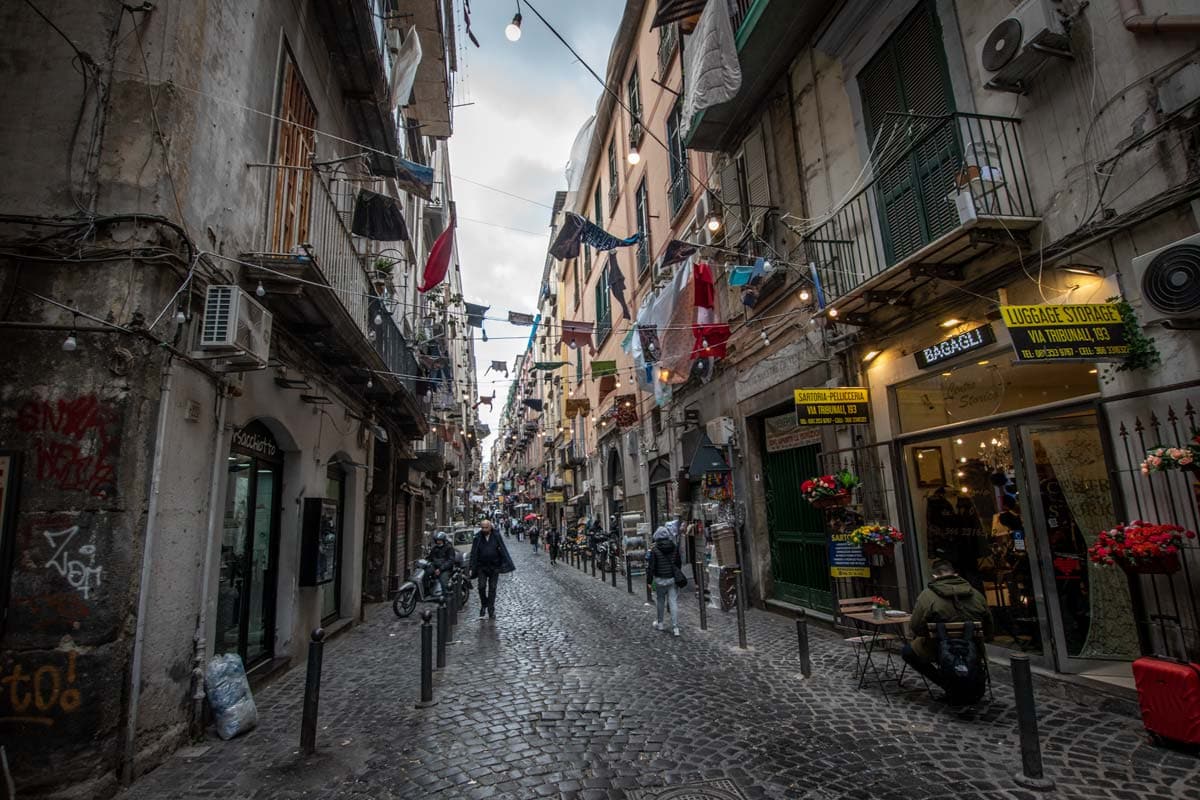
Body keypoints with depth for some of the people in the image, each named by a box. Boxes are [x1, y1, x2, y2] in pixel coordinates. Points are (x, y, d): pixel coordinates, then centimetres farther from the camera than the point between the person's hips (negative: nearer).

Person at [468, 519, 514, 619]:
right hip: (482, 567, 0)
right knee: (482, 587, -8)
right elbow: (473, 554, 0)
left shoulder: (496, 537, -4)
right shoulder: (477, 537, -2)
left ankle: (491, 610, 14)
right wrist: (472, 568, -5)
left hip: (494, 567, 0)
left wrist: (506, 565, -10)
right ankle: (483, 605, 17)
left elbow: (503, 551, -3)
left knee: (492, 588, 4)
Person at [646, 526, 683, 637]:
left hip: (660, 579, -2)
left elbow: (650, 566, -11)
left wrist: (649, 580, -2)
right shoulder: (674, 548, -1)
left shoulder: (654, 550, -13)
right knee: (674, 602, 3)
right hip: (673, 579, 2)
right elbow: (679, 564, 9)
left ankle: (659, 623, 29)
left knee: (660, 601, 15)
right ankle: (675, 627, 1)